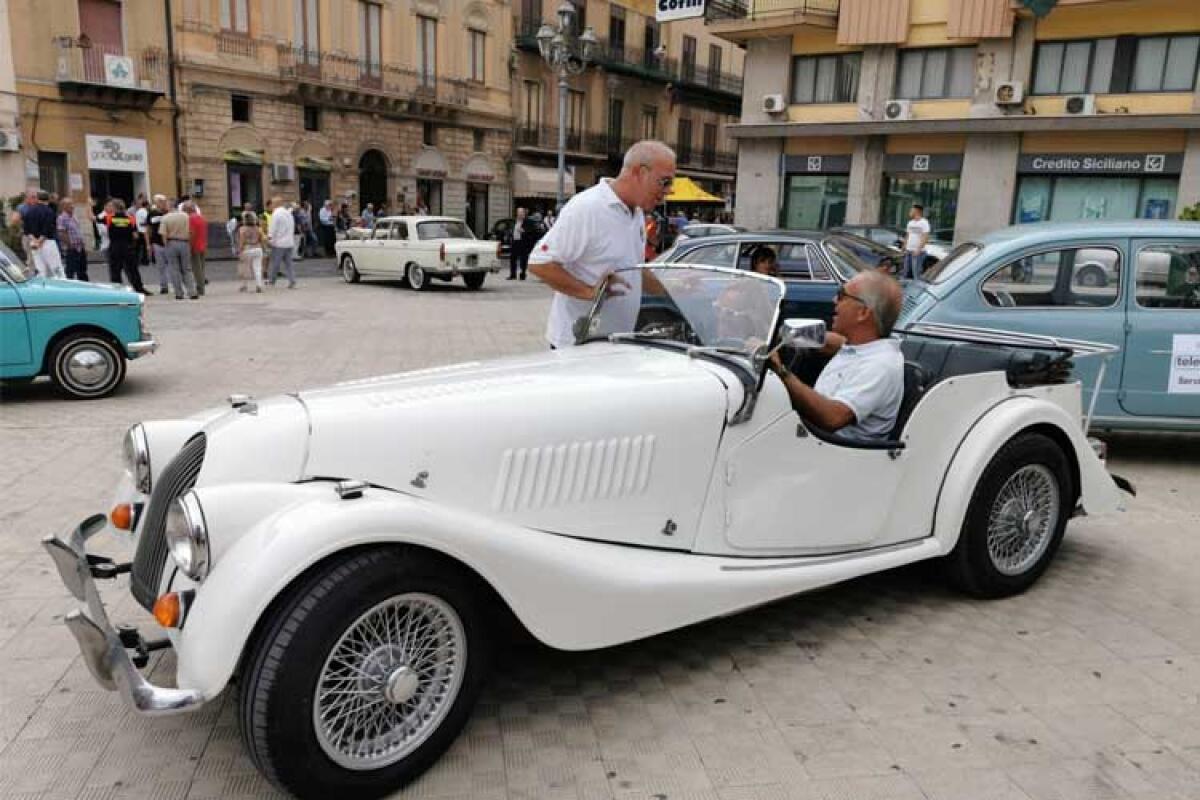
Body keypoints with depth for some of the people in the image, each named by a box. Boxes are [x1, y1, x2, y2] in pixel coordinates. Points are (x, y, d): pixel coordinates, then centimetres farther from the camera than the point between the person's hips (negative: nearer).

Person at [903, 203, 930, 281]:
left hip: (918, 252, -7)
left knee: (916, 273, -10)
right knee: (906, 273, 9)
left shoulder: (924, 222, -8)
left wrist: (918, 249, -20)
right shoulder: (910, 223, 15)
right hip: (908, 251, 7)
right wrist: (905, 248, 11)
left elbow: (925, 237, -14)